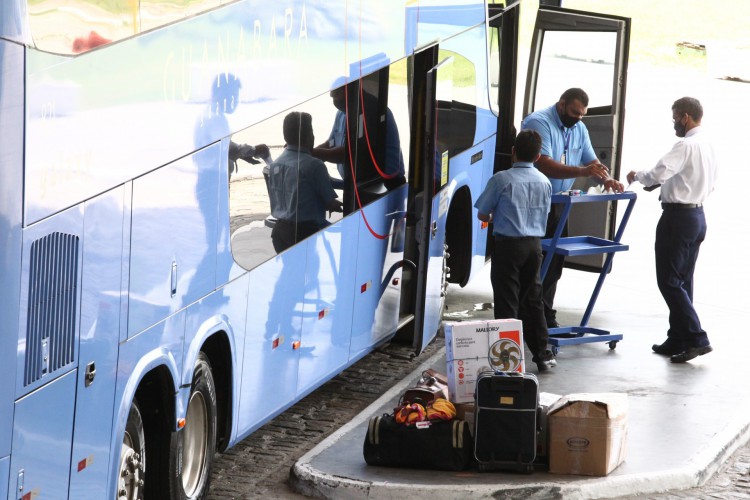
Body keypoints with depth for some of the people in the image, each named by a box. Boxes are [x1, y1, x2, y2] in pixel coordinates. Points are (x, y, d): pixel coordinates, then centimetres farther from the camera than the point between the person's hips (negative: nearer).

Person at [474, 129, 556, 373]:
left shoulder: (502, 179, -11)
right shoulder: (544, 182, 6)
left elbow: (482, 214, -3)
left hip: (508, 245, -5)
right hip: (534, 245, 5)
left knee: (507, 302, -1)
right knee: (532, 300, 15)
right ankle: (542, 354, 19)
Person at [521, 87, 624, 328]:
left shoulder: (579, 129, 11)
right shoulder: (538, 123, -16)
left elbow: (591, 162, 12)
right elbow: (544, 165, -27)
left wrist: (607, 179, -10)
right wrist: (582, 171, -35)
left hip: (557, 204, 8)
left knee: (553, 263, 9)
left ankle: (545, 316, 17)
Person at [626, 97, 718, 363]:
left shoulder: (686, 146, -18)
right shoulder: (708, 146, 12)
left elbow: (658, 173, -26)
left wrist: (636, 175, -6)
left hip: (678, 216, -9)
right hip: (698, 214, 9)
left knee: (669, 281, -6)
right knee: (683, 281, 14)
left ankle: (696, 338, -11)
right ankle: (678, 340, 17)